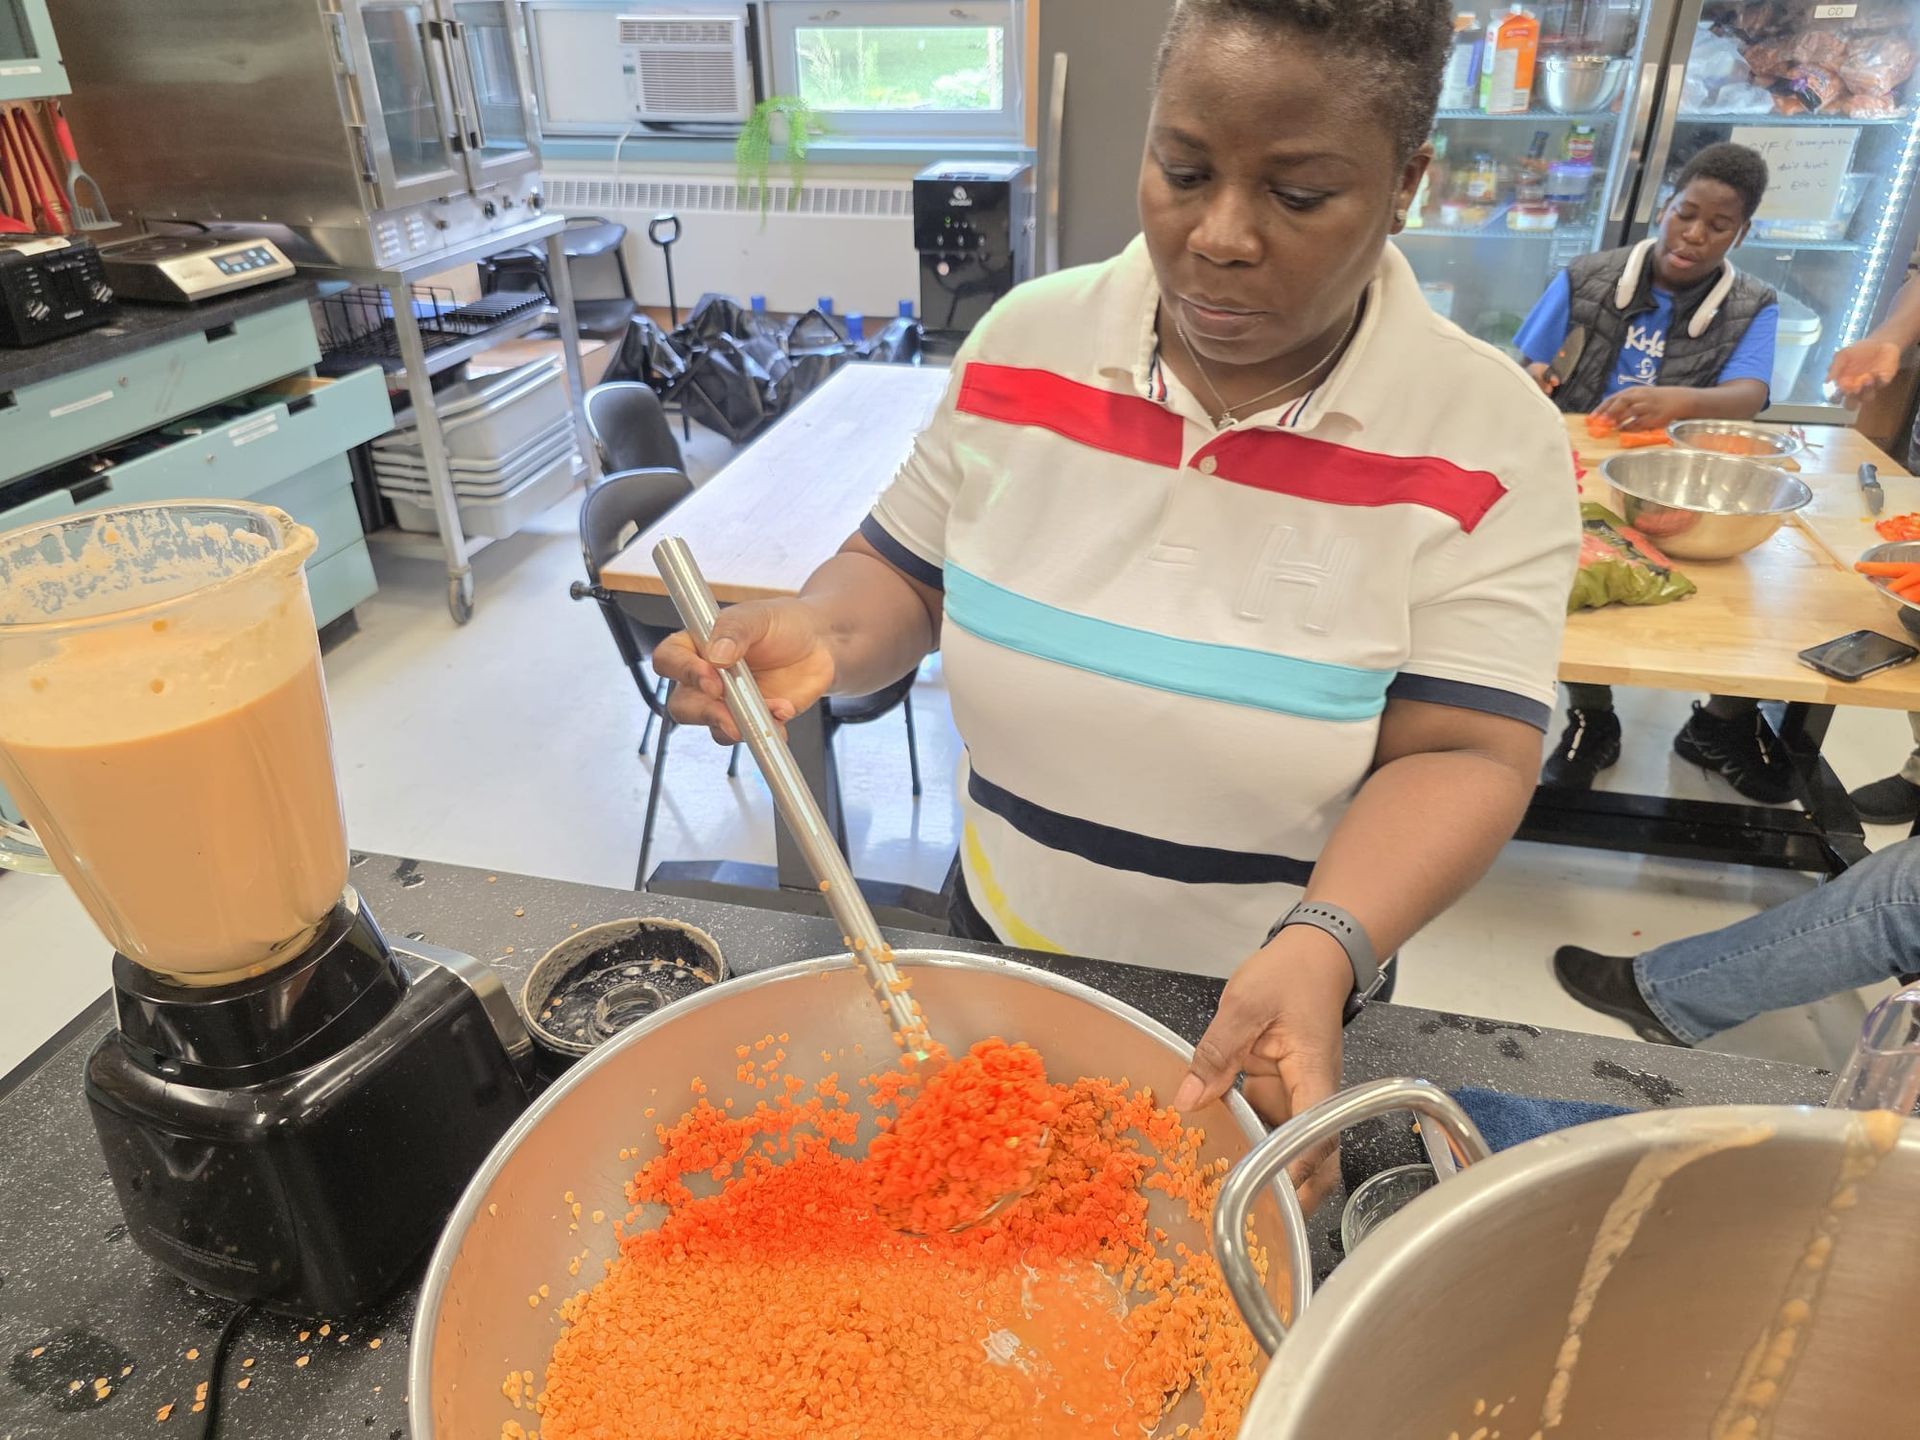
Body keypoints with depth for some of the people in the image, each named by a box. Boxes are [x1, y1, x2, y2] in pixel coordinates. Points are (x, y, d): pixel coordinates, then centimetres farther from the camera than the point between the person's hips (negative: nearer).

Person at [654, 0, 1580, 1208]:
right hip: (1001, 939, 3)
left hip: (1271, 1005, -2)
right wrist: (823, 636, -23)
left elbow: (1461, 756, -20)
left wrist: (1324, 949, -37)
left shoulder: (1488, 442, -17)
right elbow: (906, 575, -1)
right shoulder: (1026, 341, -9)